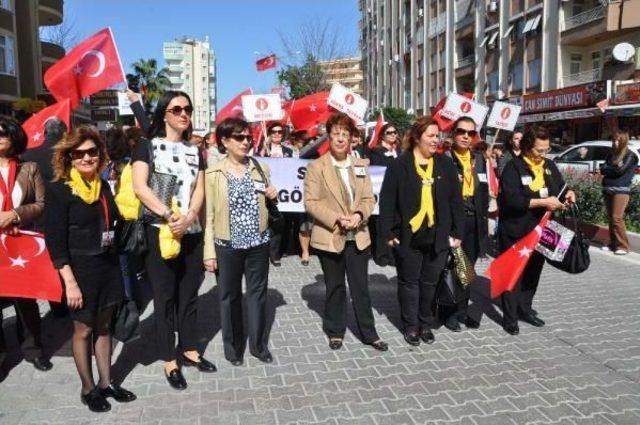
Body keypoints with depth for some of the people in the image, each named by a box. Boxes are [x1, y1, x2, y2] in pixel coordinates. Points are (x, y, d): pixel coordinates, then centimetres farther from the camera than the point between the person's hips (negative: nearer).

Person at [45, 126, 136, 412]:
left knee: (104, 325, 15)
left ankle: (106, 383, 29)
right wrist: (70, 282, -18)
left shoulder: (103, 185, 7)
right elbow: (55, 241, -14)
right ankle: (88, 389, 25)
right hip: (80, 269, -5)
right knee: (83, 329, 8)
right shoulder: (59, 191, -11)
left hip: (108, 265, 6)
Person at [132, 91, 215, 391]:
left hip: (192, 233, 4)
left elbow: (199, 190, 4)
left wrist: (188, 217, -15)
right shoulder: (148, 146, 0)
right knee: (164, 297, 5)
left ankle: (189, 350, 29)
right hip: (160, 233, -4)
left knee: (189, 294, 13)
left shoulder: (195, 151, 13)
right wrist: (170, 216, -21)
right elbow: (140, 187, -13)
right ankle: (169, 360, 17)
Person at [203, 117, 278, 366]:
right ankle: (233, 347, 27)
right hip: (227, 245, -3)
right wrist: (209, 251, -8)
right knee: (230, 296, 10)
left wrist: (274, 197, -5)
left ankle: (259, 345, 27)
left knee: (258, 293, 11)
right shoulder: (214, 173, -4)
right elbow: (209, 215, -5)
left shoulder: (260, 169, 6)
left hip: (258, 243, 3)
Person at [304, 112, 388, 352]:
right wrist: (336, 219, -20)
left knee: (361, 287, 9)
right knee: (335, 287, 12)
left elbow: (369, 198, 7)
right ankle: (335, 332, 29)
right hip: (329, 237, -3)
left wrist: (359, 215, -14)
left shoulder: (361, 166, 8)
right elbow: (311, 202, -10)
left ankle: (369, 333, 23)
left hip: (358, 236, 3)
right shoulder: (316, 167, -5)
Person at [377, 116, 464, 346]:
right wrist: (388, 233, -9)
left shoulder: (446, 164, 4)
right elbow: (387, 201, -5)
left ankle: (426, 324, 29)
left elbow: (456, 201, 6)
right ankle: (410, 326, 24)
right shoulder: (399, 165, -5)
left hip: (438, 237, 2)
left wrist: (457, 232, 3)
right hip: (408, 237, -2)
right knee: (409, 282, 10)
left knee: (430, 282, 12)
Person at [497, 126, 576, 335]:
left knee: (533, 272, 16)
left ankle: (525, 309, 33)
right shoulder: (514, 167, -14)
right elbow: (511, 199, -24)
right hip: (515, 231, -6)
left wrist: (567, 194, -4)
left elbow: (559, 187, 19)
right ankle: (509, 317, 13)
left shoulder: (550, 166, 7)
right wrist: (543, 202, -24)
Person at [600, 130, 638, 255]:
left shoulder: (630, 156, -3)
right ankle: (613, 243, 15)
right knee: (610, 218, 8)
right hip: (608, 189, 7)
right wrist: (613, 169, -9)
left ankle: (623, 246, -6)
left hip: (621, 190, -7)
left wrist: (607, 169, -2)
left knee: (617, 218, -12)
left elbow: (620, 171, -14)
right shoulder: (611, 154, 17)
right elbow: (602, 169, 7)